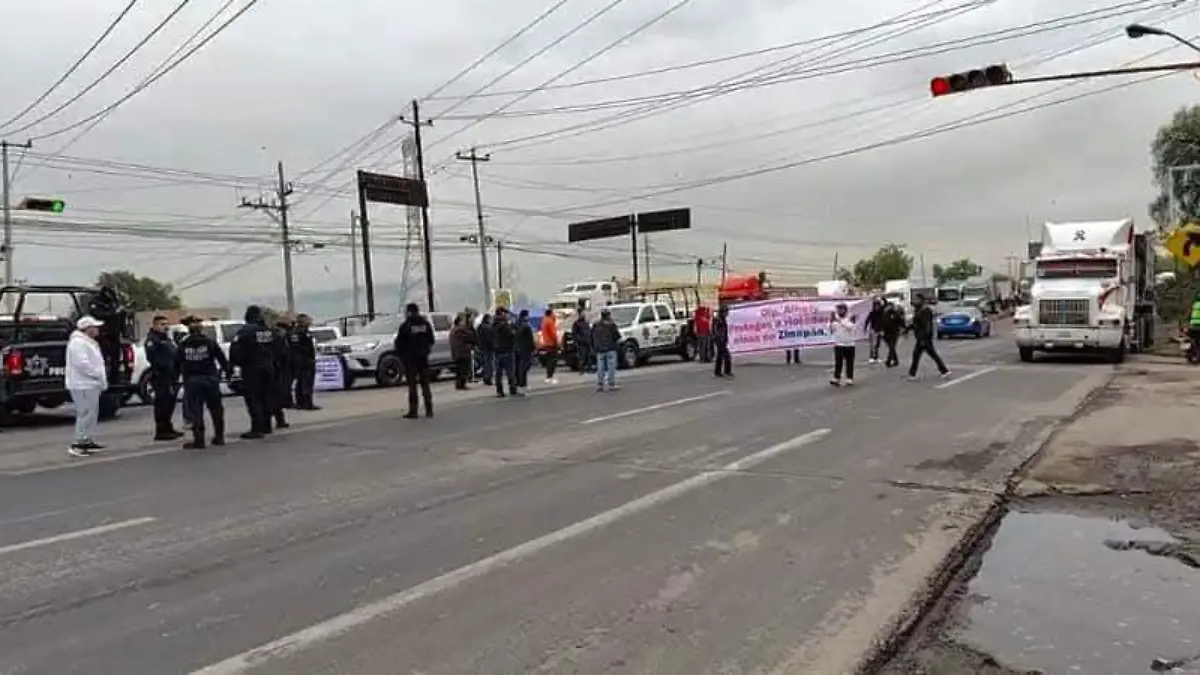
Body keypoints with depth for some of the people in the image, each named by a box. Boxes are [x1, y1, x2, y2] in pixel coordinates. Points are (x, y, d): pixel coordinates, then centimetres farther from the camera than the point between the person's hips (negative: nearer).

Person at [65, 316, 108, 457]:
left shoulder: (88, 342, 20)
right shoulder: (78, 342, -15)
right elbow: (82, 363, -24)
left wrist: (101, 377, 12)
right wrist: (99, 374, -16)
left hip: (90, 384, 11)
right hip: (83, 385, -11)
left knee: (92, 414, 15)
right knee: (86, 414, -12)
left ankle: (89, 441, 22)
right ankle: (77, 445, -10)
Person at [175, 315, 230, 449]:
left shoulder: (183, 345, 0)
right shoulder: (210, 343, -3)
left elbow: (176, 364, 1)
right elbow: (222, 359, -4)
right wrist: (227, 371, 7)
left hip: (191, 381, 0)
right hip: (210, 379, 0)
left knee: (195, 411, 3)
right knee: (216, 409, 12)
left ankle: (198, 440, 1)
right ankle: (219, 437, 18)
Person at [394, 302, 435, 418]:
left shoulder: (406, 326, -11)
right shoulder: (426, 324, 4)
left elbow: (399, 342, -8)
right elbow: (431, 340, 8)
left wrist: (400, 354, 6)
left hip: (410, 357, -4)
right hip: (423, 357, 5)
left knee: (412, 385, -1)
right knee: (425, 383, 10)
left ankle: (413, 411, -2)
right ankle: (429, 410, 9)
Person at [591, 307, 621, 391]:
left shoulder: (595, 325, 6)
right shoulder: (611, 325, -9)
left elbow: (592, 338, 8)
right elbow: (617, 336, -9)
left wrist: (594, 347, 16)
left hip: (599, 350, 5)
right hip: (610, 349, -5)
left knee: (600, 368, 9)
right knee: (611, 367, -1)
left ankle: (599, 385, 7)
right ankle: (611, 384, -3)